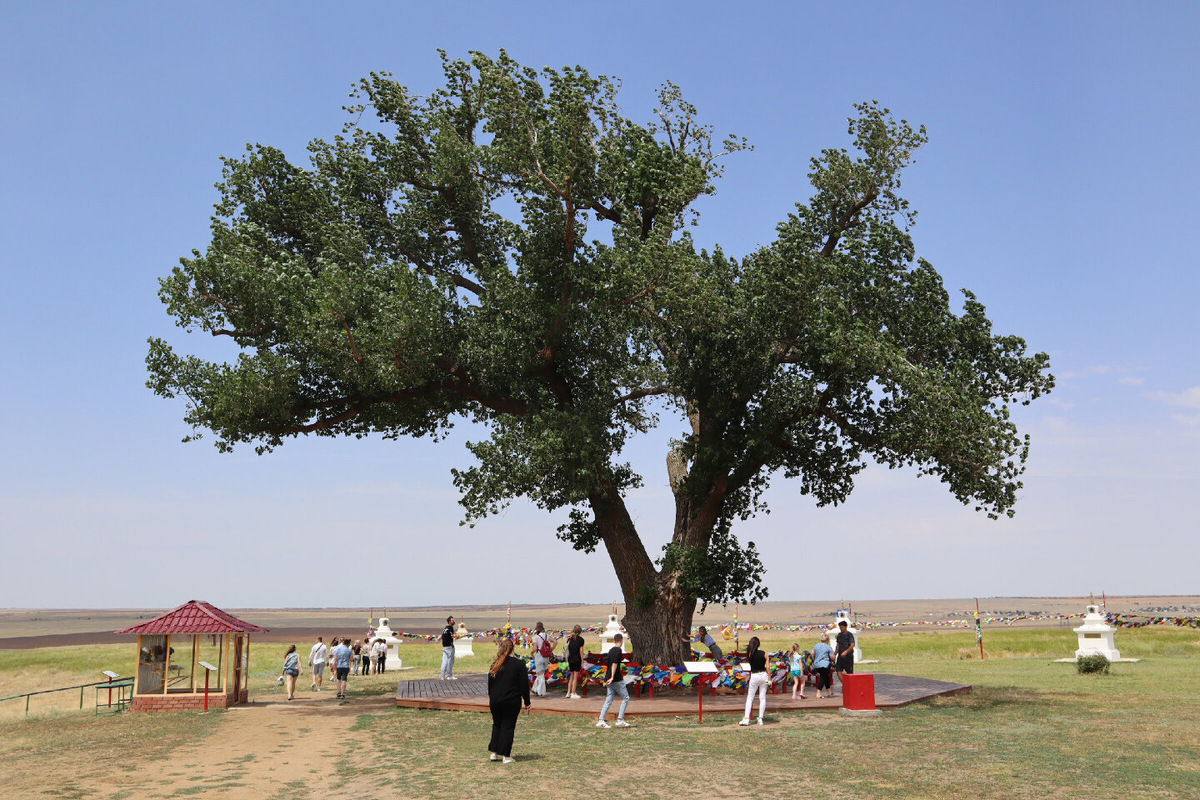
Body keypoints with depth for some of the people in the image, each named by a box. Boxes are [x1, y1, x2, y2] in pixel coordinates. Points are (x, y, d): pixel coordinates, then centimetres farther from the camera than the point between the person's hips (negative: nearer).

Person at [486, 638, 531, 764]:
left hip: (495, 701, 3)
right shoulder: (519, 664, -8)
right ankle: (506, 756, 4)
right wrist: (527, 703, 1)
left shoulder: (495, 664, 1)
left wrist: (490, 698, 24)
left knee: (497, 725, 17)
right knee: (508, 726, 4)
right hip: (512, 701, -3)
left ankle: (493, 753, 16)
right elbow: (524, 685, -6)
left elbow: (489, 683, 10)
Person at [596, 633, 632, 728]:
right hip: (617, 680, -8)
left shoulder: (611, 650, 15)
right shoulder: (618, 650, -10)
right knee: (625, 698, 3)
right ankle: (620, 720, 0)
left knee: (608, 701, 8)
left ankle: (601, 721, 2)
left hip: (609, 680, 8)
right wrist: (612, 677, -24)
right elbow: (614, 664, -20)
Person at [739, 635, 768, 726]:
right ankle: (760, 719, 8)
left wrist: (749, 646, 12)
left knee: (749, 698, 7)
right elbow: (767, 667, -3)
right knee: (762, 698, 9)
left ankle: (746, 719, 1)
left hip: (754, 676, -1)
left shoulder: (750, 653, -7)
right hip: (763, 675, 1)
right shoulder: (764, 653, -4)